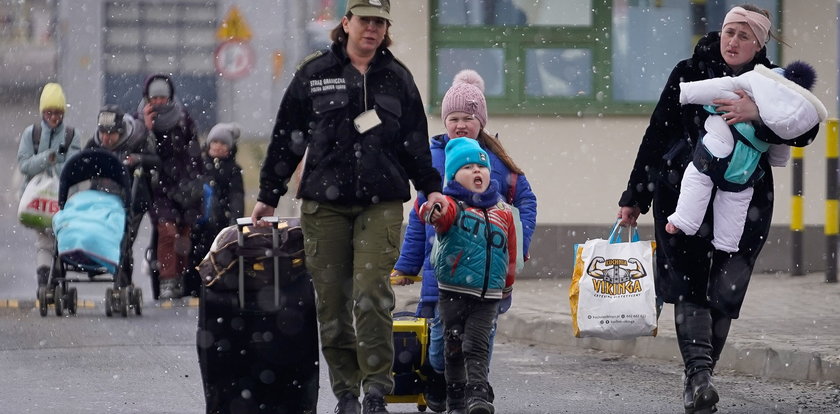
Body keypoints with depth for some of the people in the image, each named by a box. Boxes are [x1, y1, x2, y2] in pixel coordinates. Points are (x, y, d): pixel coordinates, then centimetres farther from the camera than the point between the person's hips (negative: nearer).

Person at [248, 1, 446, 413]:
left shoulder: (396, 77, 11)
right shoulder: (314, 73, 6)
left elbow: (415, 139, 19)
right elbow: (287, 137, 10)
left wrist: (430, 188, 11)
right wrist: (268, 196, 10)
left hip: (381, 204, 0)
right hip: (324, 204, 0)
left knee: (372, 295, -13)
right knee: (332, 298, 0)